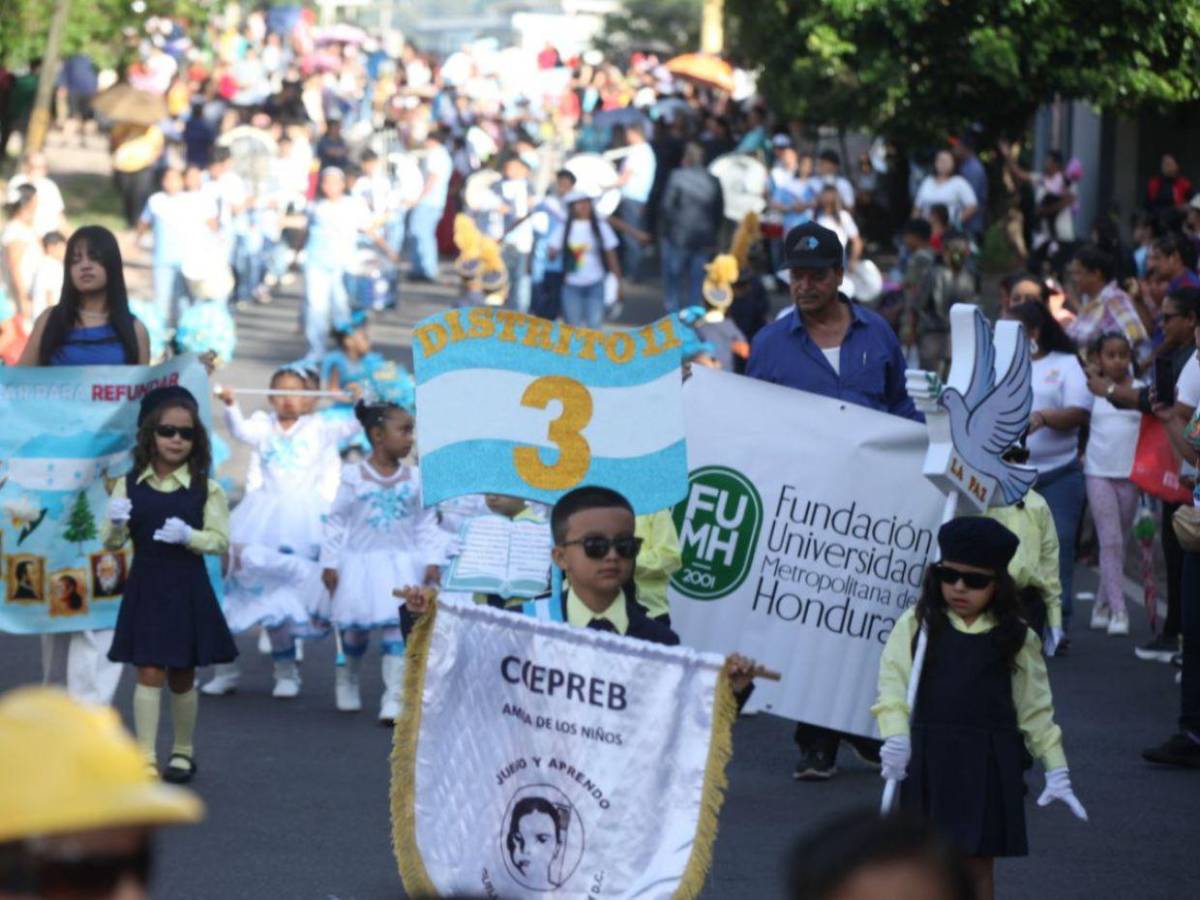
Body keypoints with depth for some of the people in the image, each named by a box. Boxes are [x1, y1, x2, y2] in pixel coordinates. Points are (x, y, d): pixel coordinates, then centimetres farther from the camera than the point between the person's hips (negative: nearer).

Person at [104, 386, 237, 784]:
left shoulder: (205, 488, -3)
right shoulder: (129, 484, 1)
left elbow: (221, 541, -5)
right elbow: (111, 543, 2)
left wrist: (188, 535, -22)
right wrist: (116, 523, -20)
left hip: (187, 590, 0)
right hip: (145, 588, 0)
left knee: (182, 677, 11)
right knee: (149, 673, -5)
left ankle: (183, 751, 28)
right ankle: (146, 758, -6)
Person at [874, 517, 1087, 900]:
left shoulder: (1015, 638, 3)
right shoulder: (917, 624, 2)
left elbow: (1035, 709, 6)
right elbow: (893, 682, -5)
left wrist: (1056, 771, 4)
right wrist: (895, 736, -21)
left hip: (990, 764, 0)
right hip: (928, 760, 0)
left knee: (979, 860, 6)